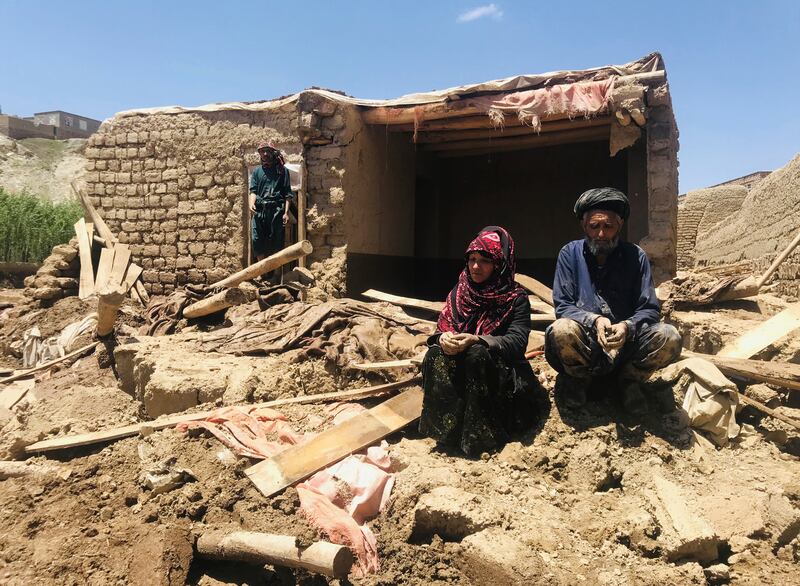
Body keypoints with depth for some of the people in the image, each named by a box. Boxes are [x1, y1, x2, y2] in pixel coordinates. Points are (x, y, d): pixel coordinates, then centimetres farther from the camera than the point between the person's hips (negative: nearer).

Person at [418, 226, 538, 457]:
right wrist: (443, 338, -21)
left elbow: (518, 341, -16)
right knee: (435, 354, -26)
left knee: (477, 355, -35)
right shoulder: (459, 292, 8)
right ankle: (445, 427, -22)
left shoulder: (516, 298, -4)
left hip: (501, 372, -3)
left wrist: (476, 340, -31)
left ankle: (478, 435, -26)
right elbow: (442, 327, 5)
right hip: (458, 371, 4)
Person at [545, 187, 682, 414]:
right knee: (561, 331, -35)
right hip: (583, 344, -1)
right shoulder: (570, 253, 0)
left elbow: (649, 309, -1)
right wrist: (594, 320, -24)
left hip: (626, 343, 1)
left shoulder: (636, 256, 3)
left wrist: (628, 326, -23)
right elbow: (562, 306, -4)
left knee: (670, 338, -26)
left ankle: (628, 380, 3)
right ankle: (578, 379, -1)